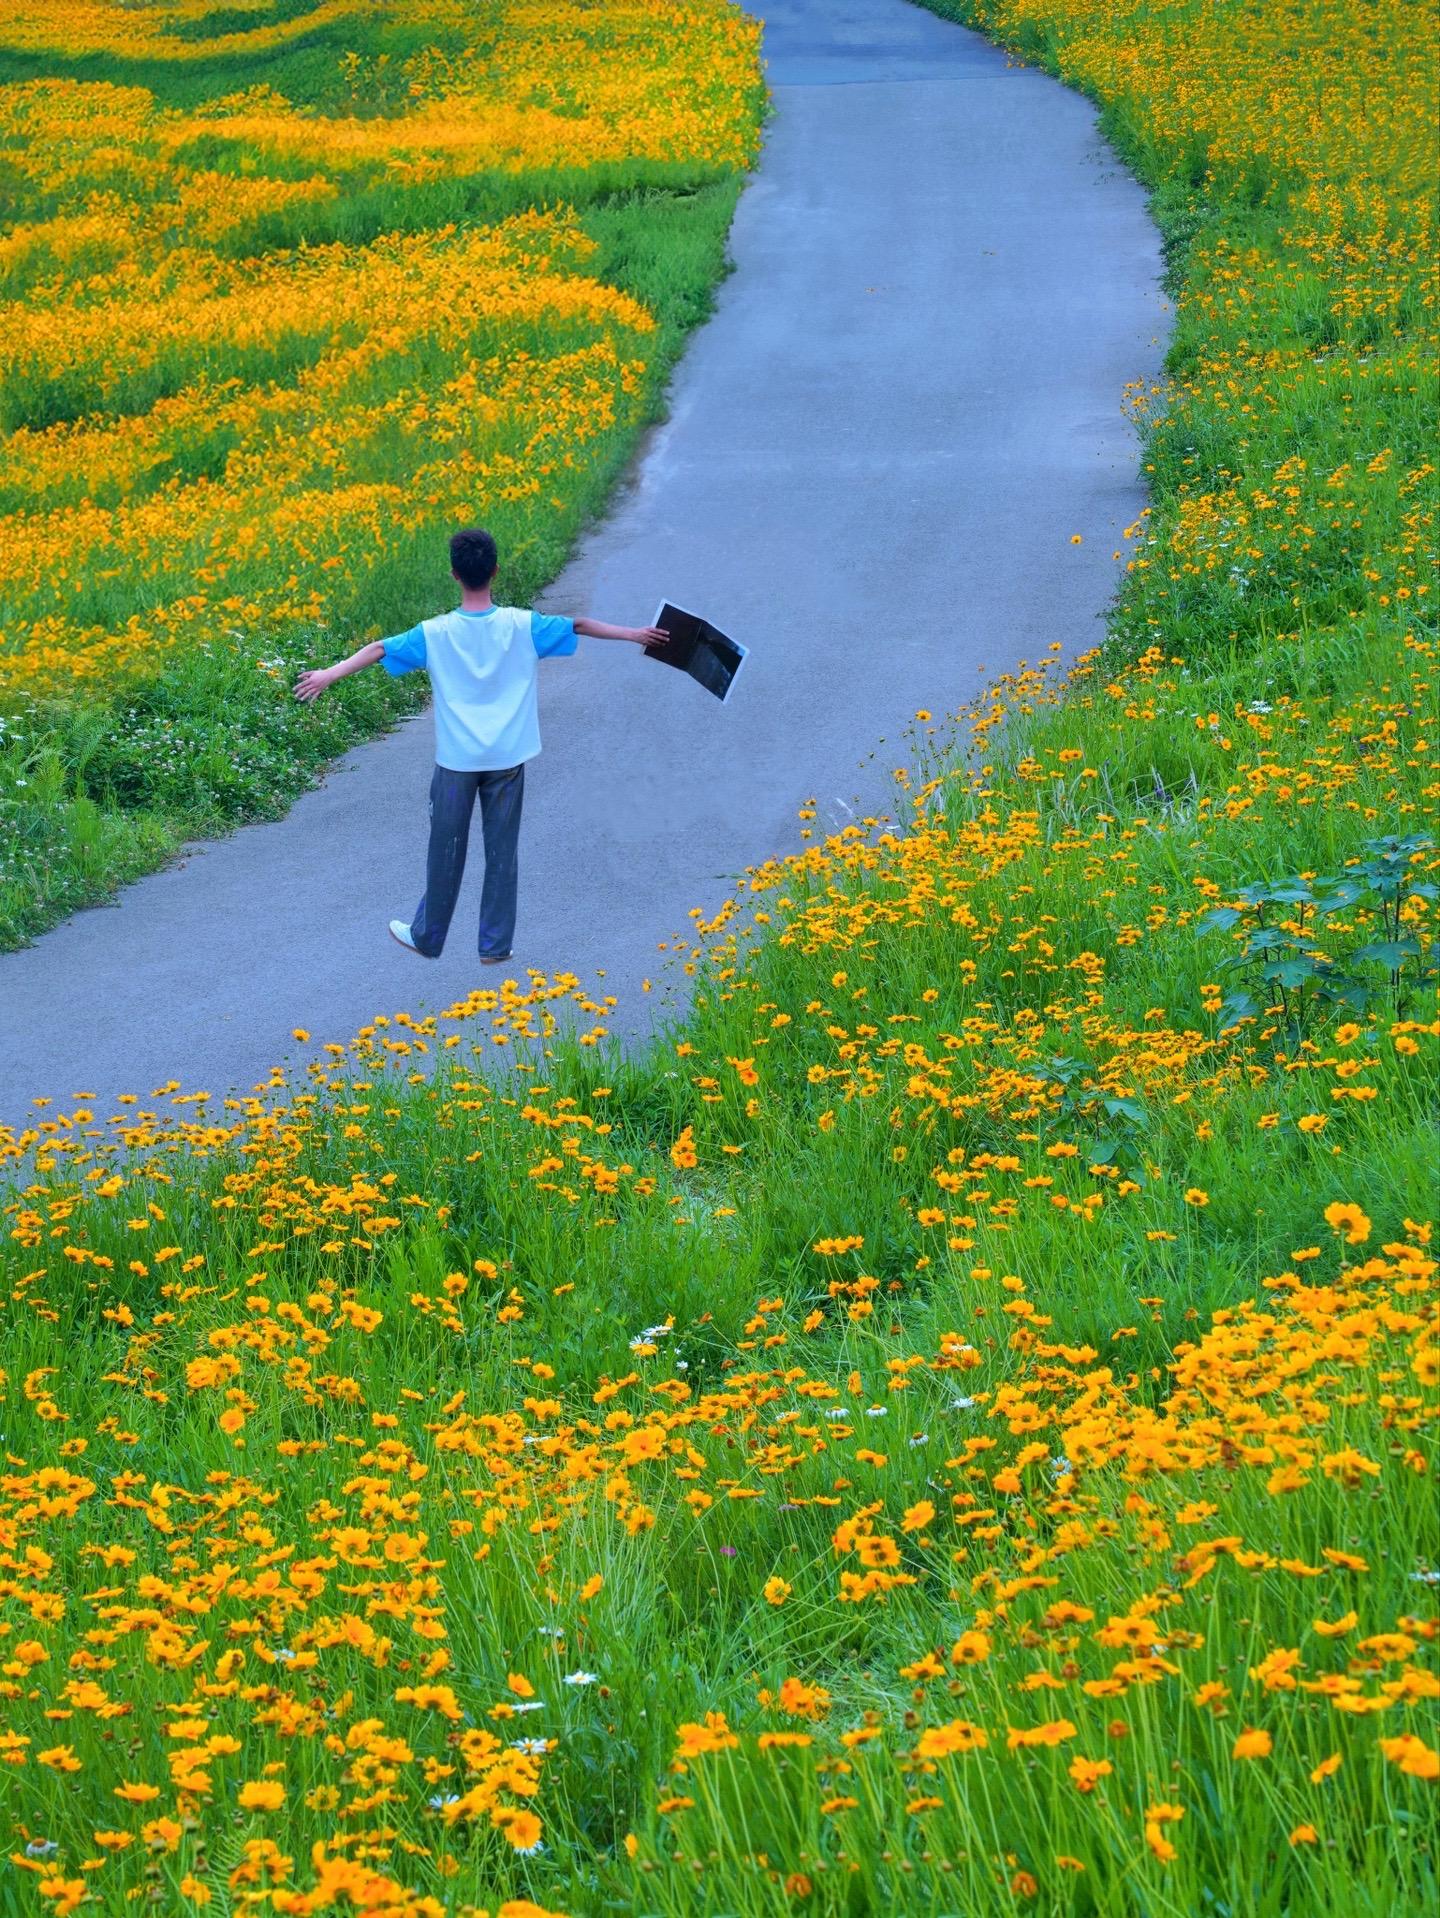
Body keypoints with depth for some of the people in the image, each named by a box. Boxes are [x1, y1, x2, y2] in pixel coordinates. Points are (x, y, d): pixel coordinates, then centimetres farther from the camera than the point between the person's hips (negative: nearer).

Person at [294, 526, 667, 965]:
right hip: (507, 759, 1)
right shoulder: (521, 626, -8)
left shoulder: (436, 634, -11)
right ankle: (495, 944, 16)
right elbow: (579, 627, 3)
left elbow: (378, 649, -12)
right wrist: (633, 634, 14)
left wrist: (329, 674, -8)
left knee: (445, 850, 12)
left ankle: (427, 937, 26)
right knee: (502, 852, 10)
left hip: (456, 760, -1)